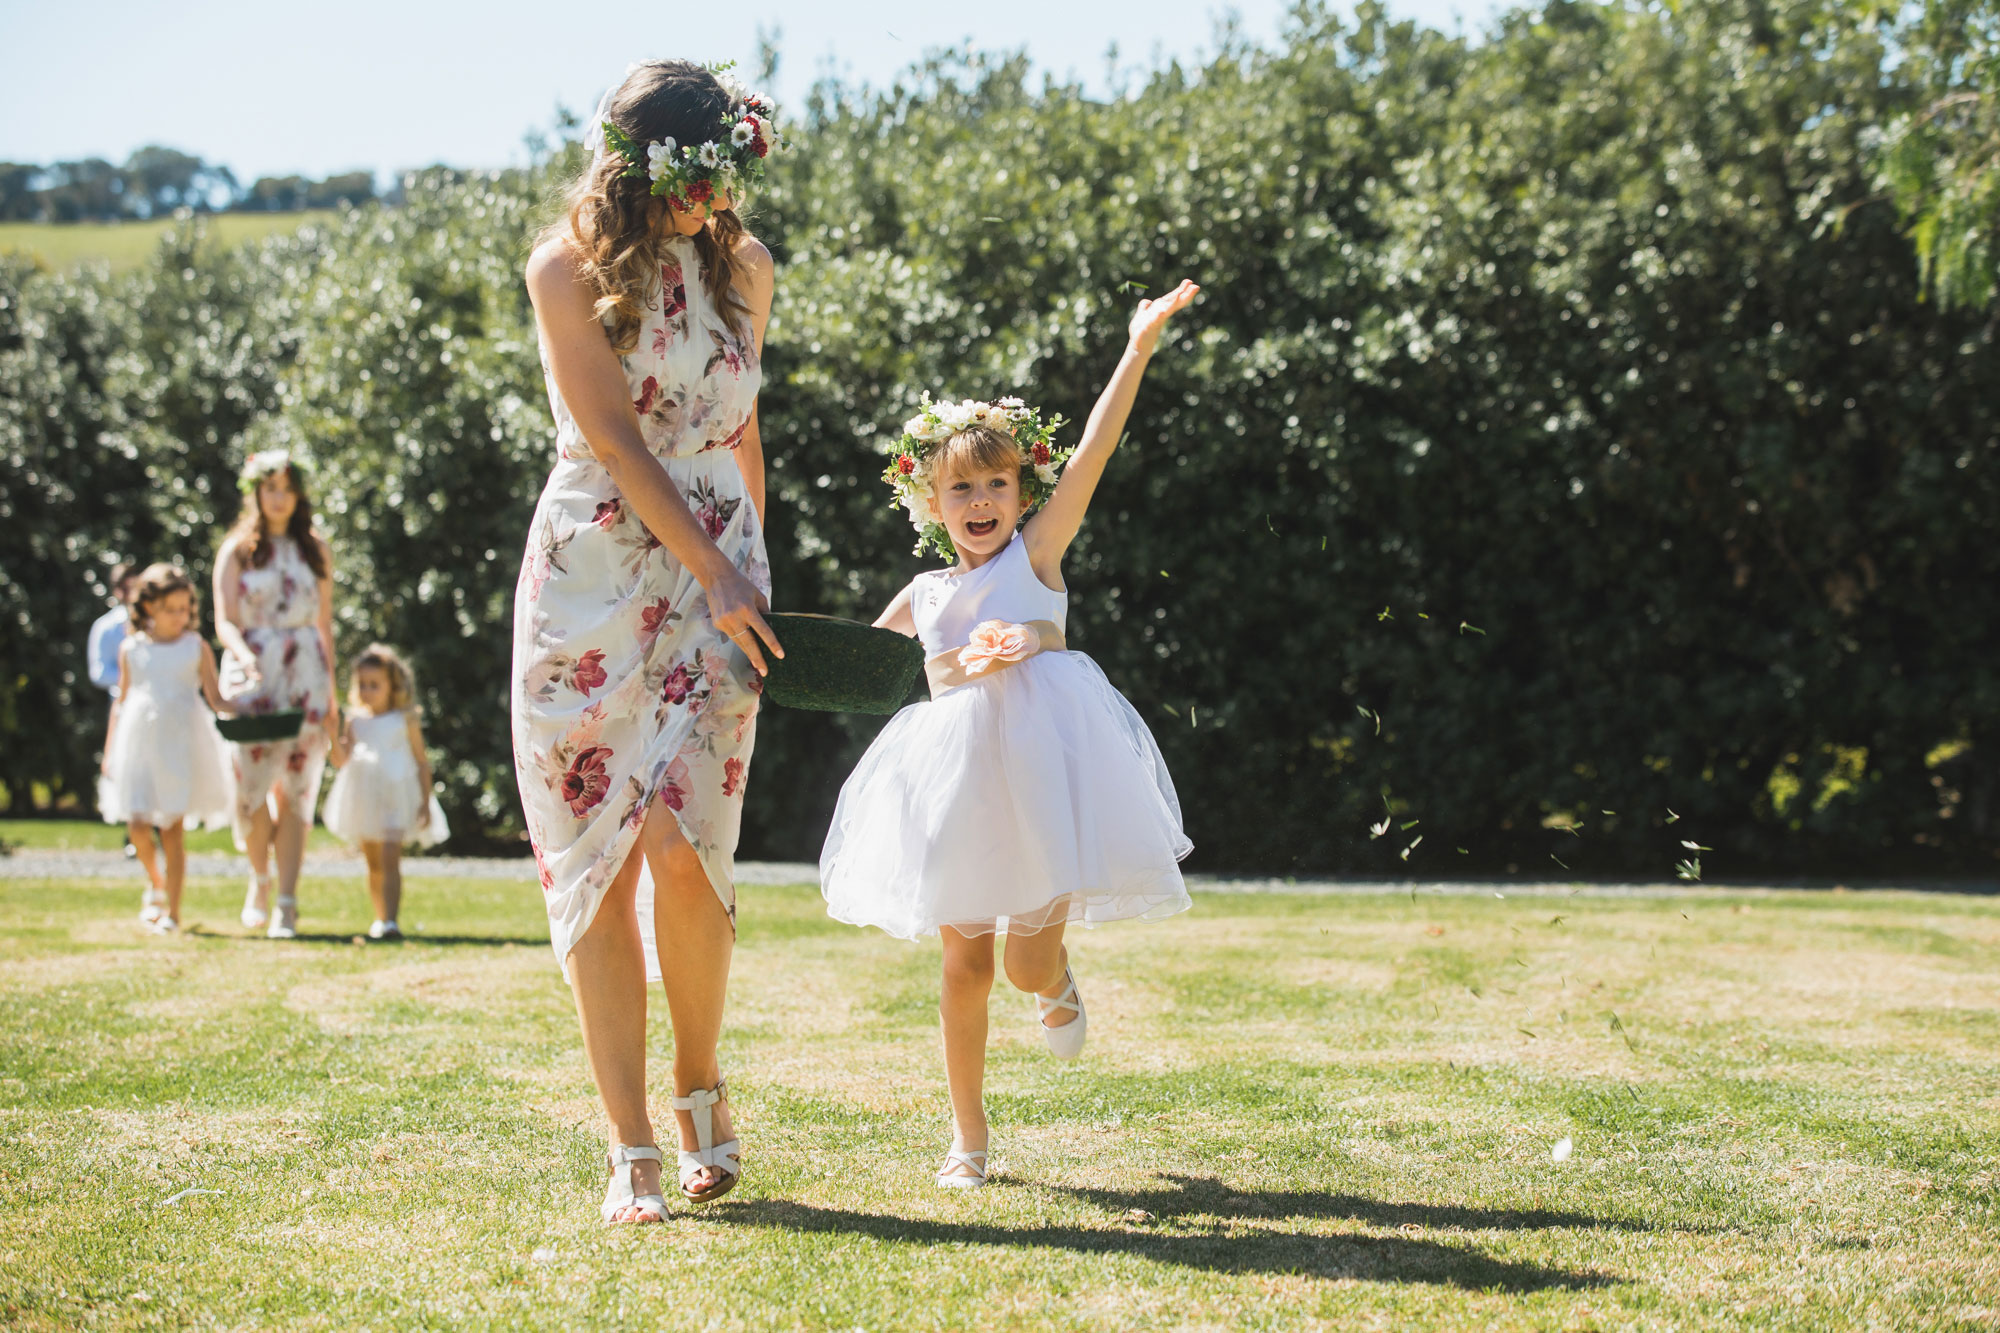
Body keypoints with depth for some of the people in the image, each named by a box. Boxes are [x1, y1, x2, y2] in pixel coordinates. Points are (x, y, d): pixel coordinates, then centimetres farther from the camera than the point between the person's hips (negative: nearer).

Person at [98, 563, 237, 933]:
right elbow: (121, 702, 13)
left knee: (173, 827, -3)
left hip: (180, 745, -1)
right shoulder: (131, 649, 7)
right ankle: (155, 882, 26)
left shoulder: (196, 647, 4)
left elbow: (216, 699, 4)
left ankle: (172, 912, 4)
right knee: (138, 825, -5)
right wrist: (110, 752, 12)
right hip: (139, 744, 1)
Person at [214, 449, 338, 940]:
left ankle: (286, 904, -5)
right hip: (251, 675, -1)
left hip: (305, 675, 1)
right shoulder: (236, 550, 6)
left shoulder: (315, 550, 11)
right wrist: (245, 657, -22)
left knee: (295, 792, -5)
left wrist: (330, 694, 9)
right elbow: (225, 622, -1)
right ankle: (260, 879, 21)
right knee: (252, 788, -7)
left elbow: (324, 624, 13)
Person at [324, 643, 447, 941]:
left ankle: (390, 921, -24)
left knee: (390, 858, -17)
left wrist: (425, 802, -4)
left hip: (397, 796, -4)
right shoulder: (355, 720, 7)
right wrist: (334, 735, -12)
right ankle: (381, 919, 26)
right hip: (365, 799, 4)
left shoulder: (405, 720, -2)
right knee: (373, 863, 13)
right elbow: (340, 760, 5)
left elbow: (422, 761, 1)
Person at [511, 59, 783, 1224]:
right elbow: (614, 440, -10)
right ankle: (632, 1150, 3)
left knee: (683, 845, -14)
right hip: (590, 578, -2)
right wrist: (717, 575, -14)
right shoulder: (569, 269, -4)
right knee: (595, 862, -4)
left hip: (717, 574, 2)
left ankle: (701, 1083, 10)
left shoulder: (741, 266, 9)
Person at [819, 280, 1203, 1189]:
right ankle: (968, 1136, 14)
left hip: (1041, 767, -3)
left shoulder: (1036, 554, 3)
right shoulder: (923, 598, 13)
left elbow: (1093, 451, -7)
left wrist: (1139, 349, -14)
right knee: (965, 961, 2)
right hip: (956, 771, 3)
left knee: (1030, 961, -7)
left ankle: (1058, 982, 32)